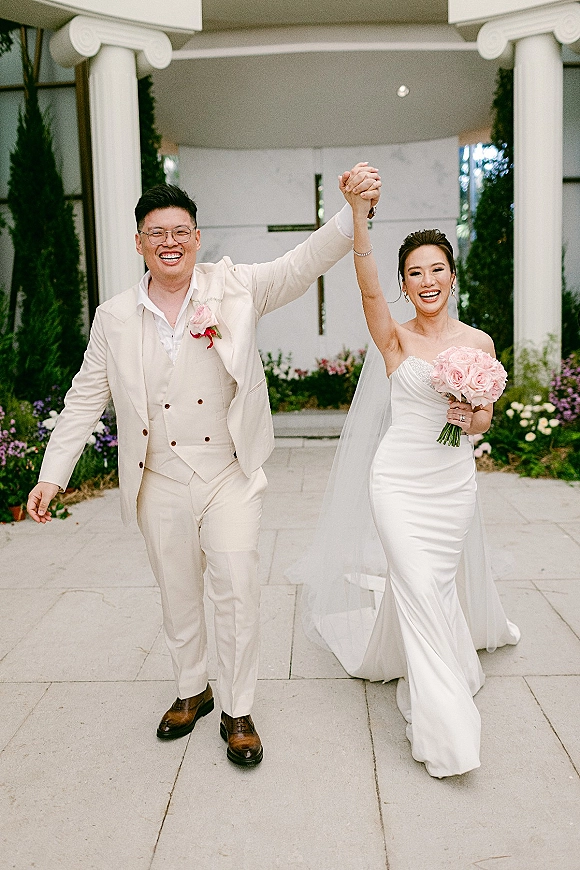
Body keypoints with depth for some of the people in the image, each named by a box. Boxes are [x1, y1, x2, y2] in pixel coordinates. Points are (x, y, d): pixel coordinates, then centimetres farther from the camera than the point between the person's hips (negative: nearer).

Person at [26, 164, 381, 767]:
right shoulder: (114, 318, 1)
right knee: (178, 595, 16)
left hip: (229, 475, -2)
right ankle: (192, 691, 40)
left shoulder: (235, 289, -4)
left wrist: (354, 210, -31)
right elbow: (85, 399, 6)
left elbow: (304, 263, -14)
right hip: (160, 484, 2)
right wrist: (52, 474, 3)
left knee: (238, 591, -3)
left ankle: (237, 713, 18)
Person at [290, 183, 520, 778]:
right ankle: (445, 729, 7)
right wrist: (358, 212, -37)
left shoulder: (479, 343, 3)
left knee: (439, 580, 15)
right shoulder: (395, 339, -6)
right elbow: (368, 288, -25)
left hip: (455, 479, 4)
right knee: (419, 588, -7)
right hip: (399, 478, -3)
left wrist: (473, 417, -14)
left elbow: (484, 421, 11)